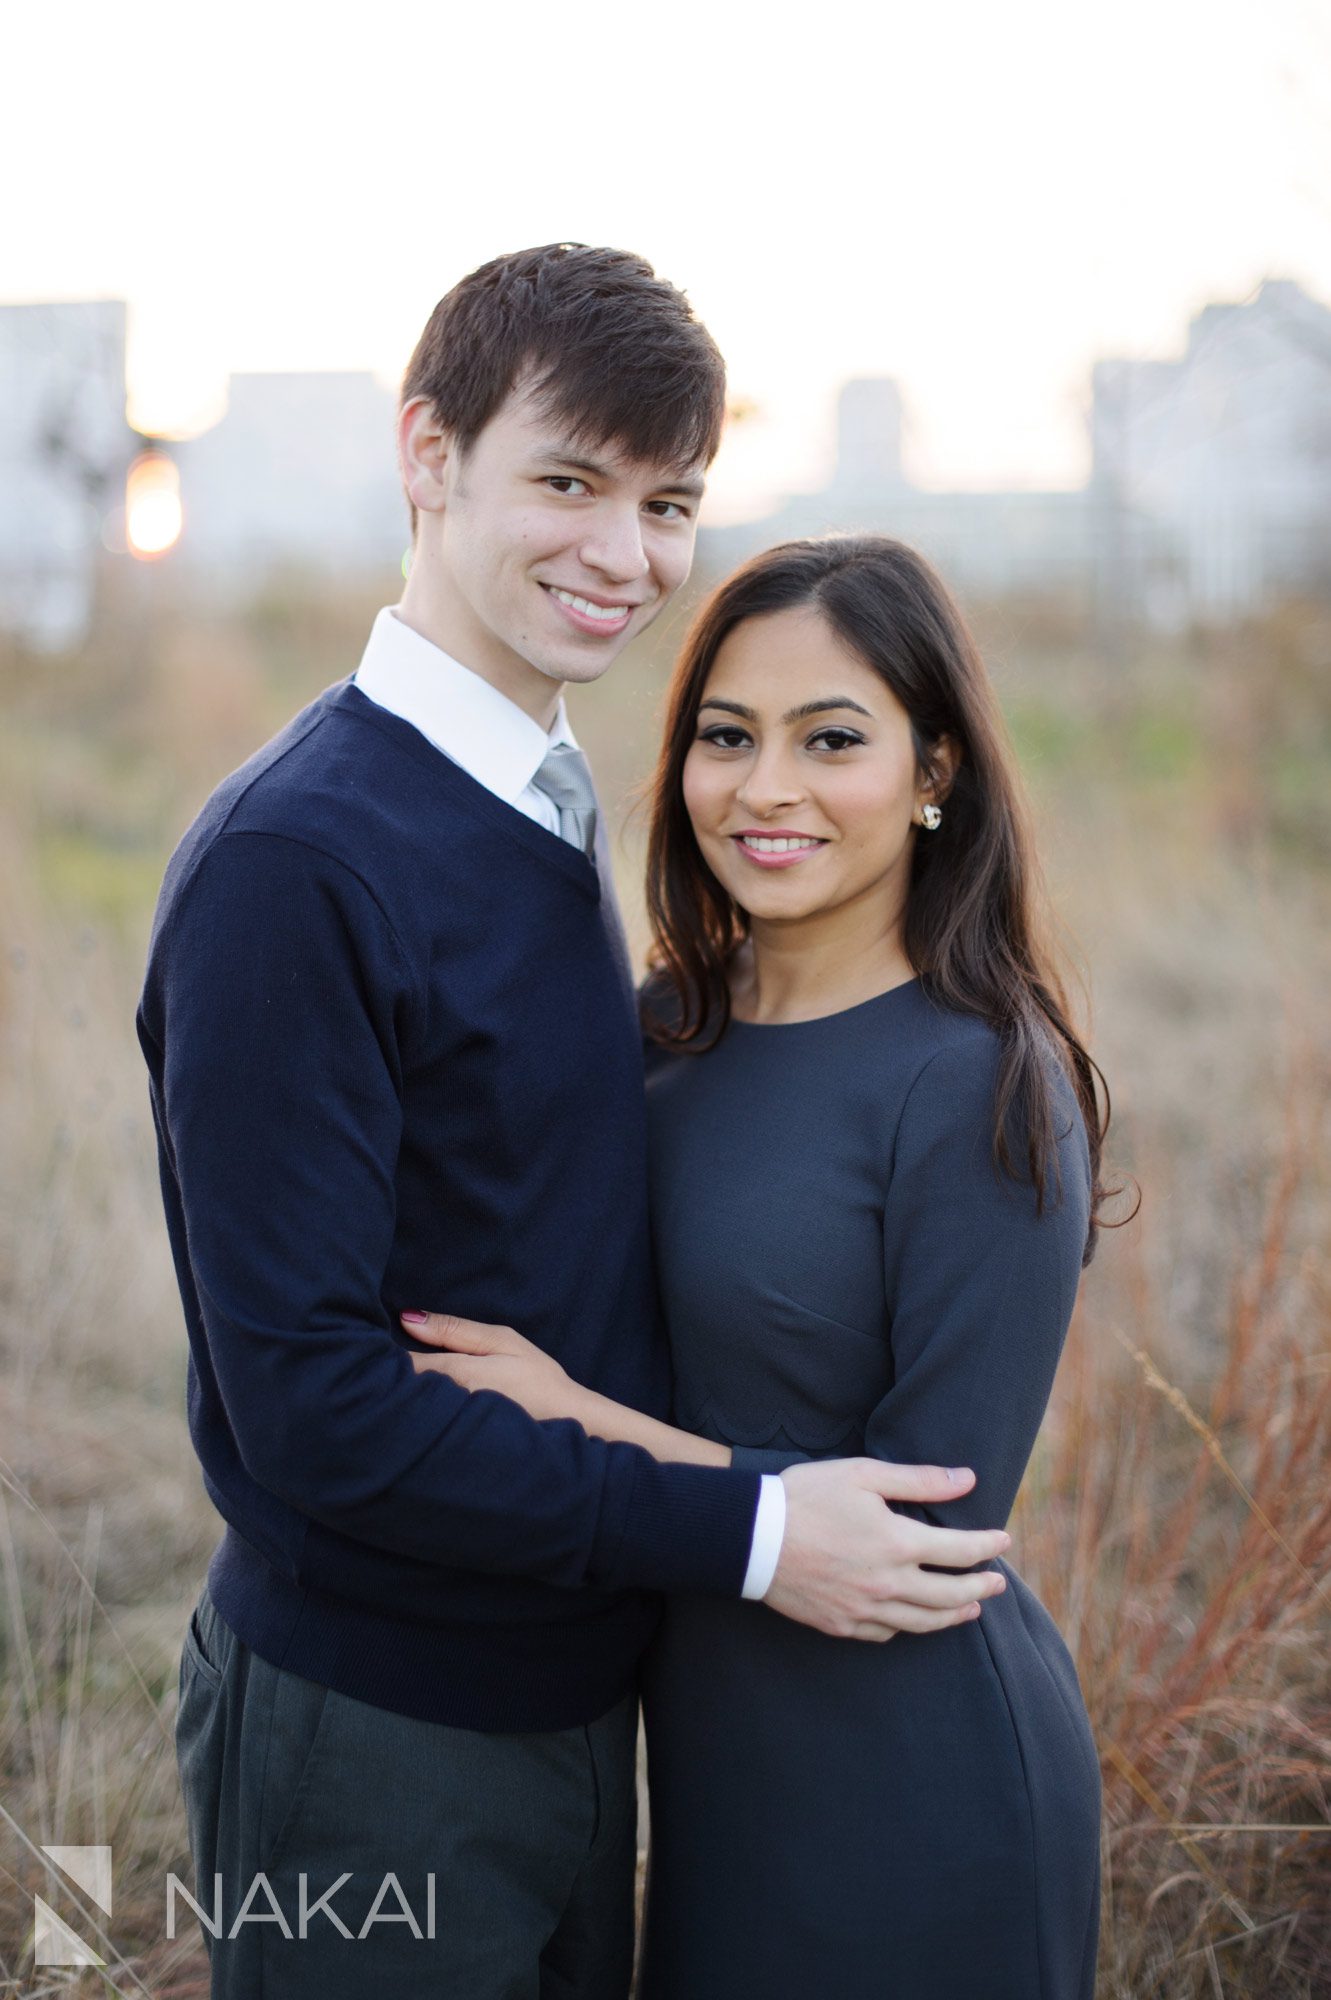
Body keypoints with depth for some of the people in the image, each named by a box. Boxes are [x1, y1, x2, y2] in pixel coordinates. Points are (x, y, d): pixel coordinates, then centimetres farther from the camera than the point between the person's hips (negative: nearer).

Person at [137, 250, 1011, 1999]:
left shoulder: (550, 812, 7)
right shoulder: (294, 862, -21)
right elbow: (306, 1395, -23)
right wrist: (742, 1533, -21)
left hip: (570, 1701, 8)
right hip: (371, 1745, -8)